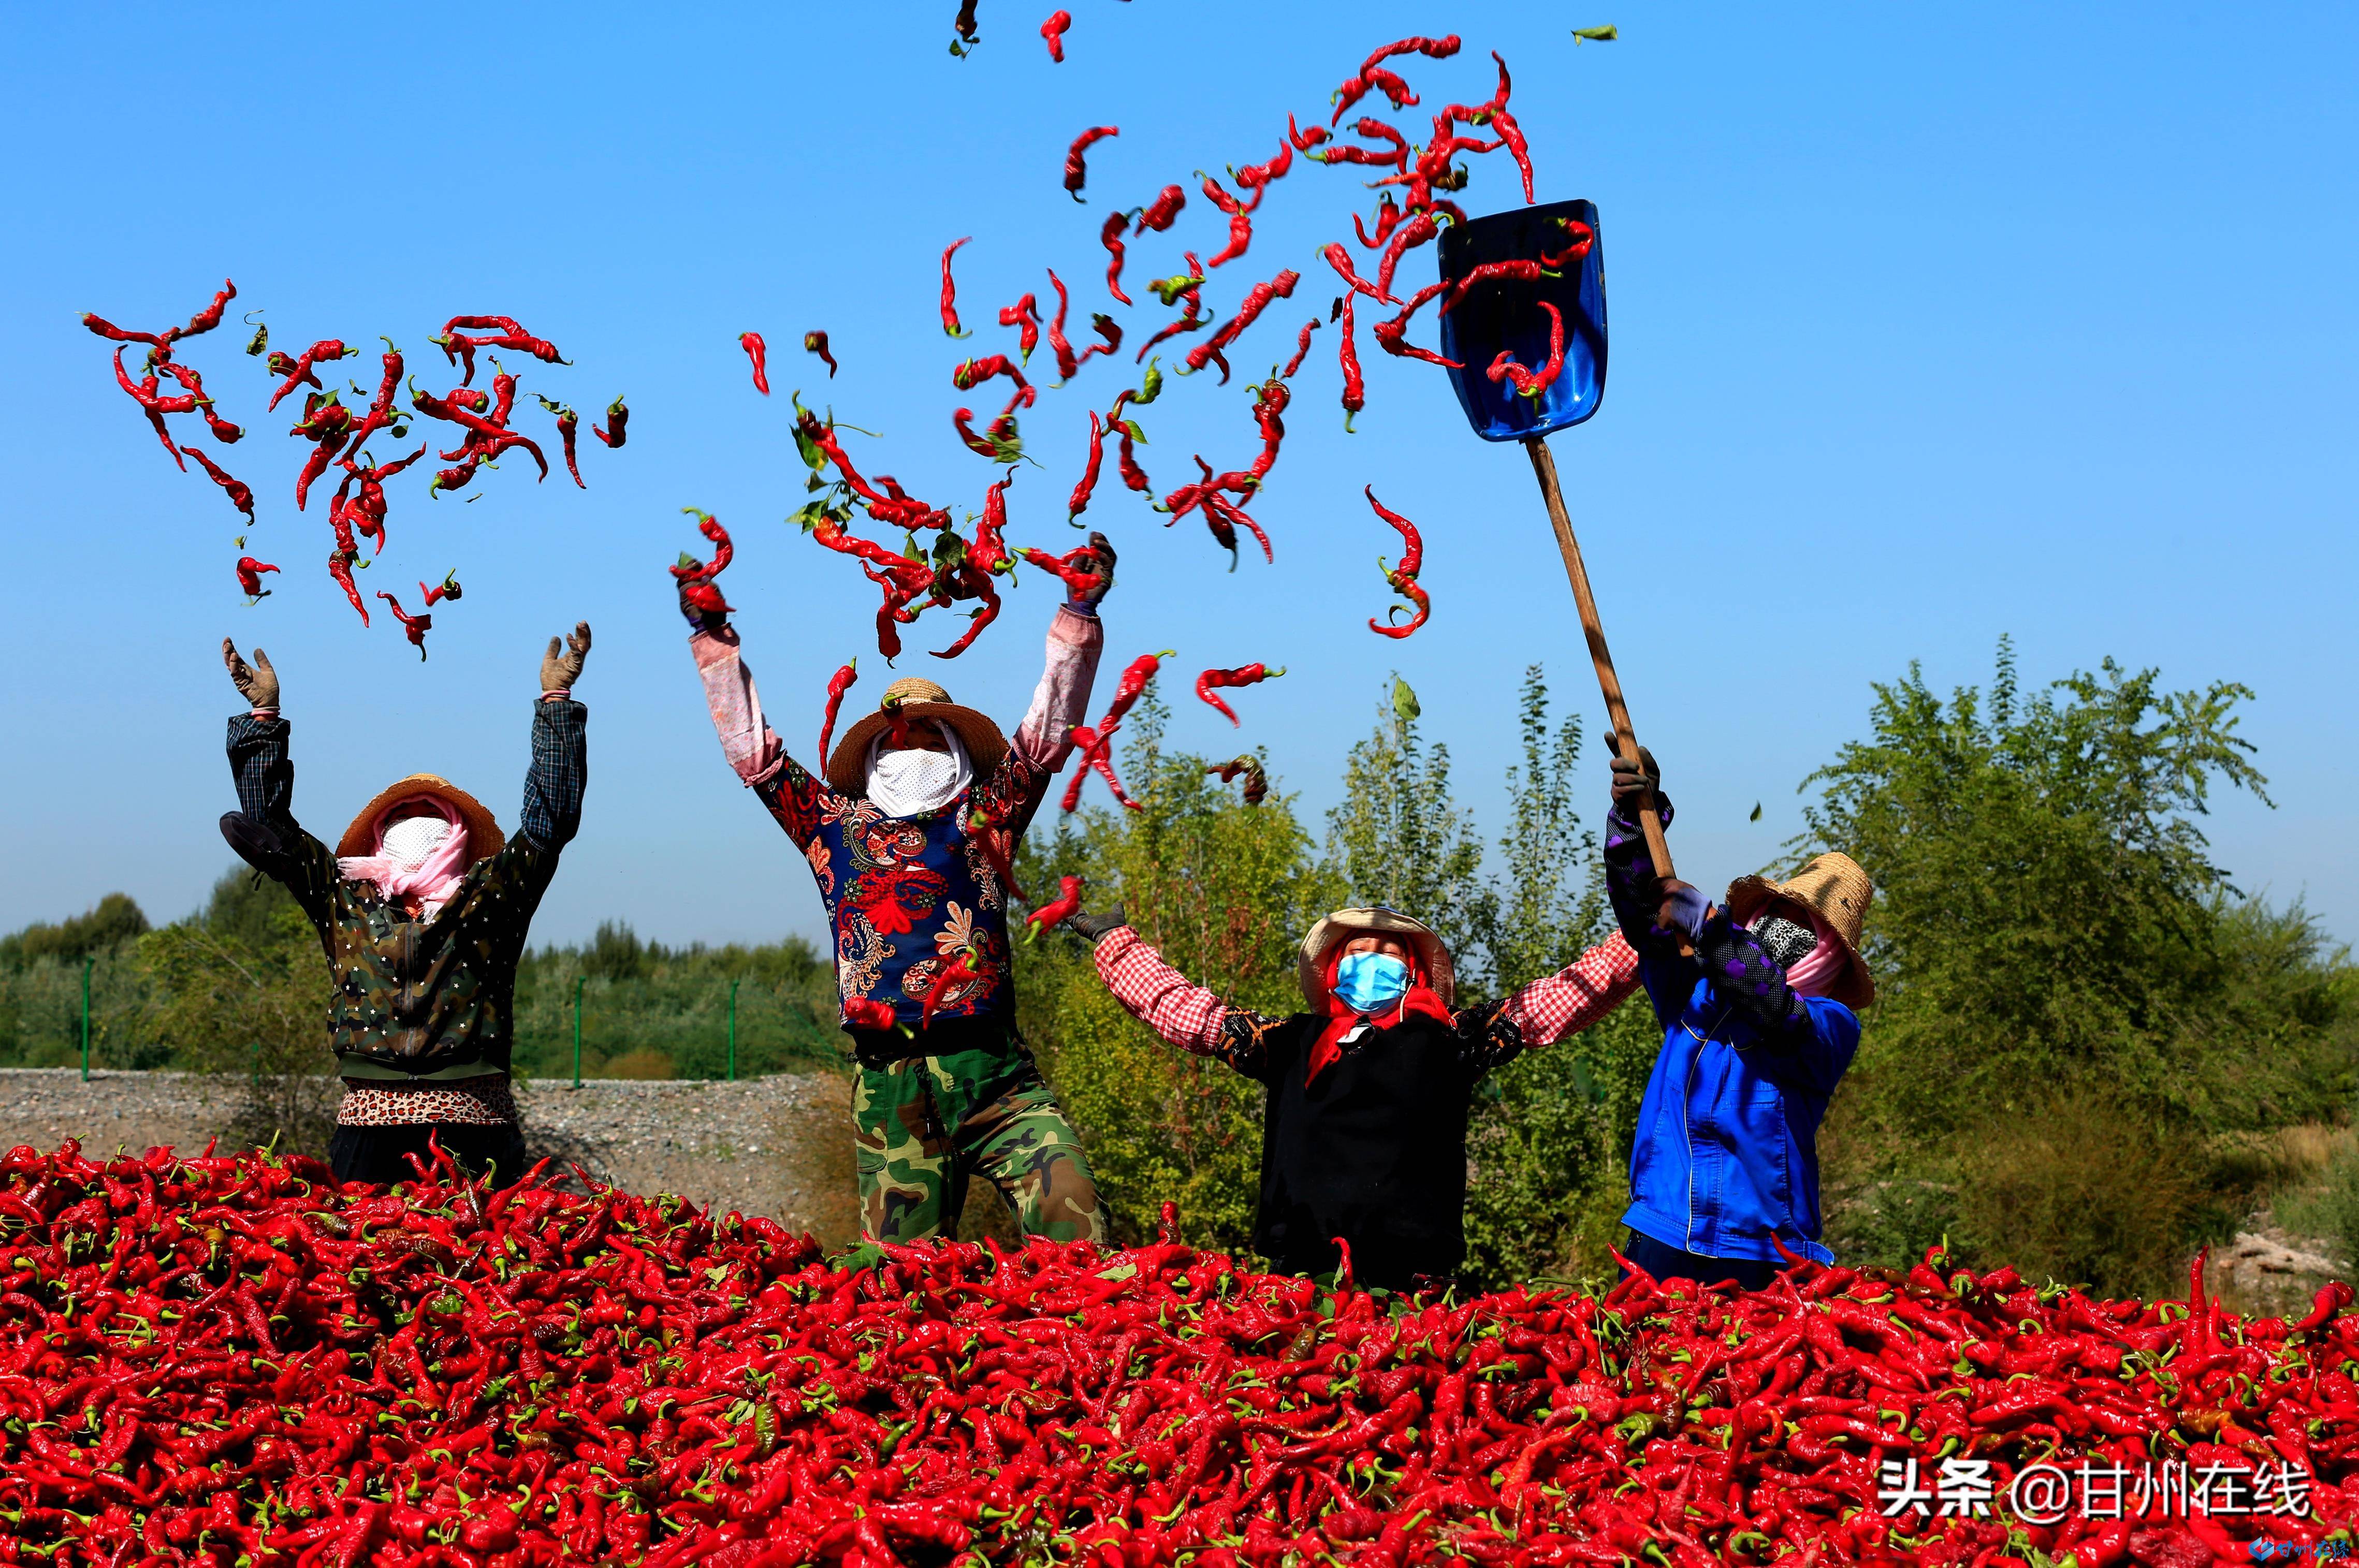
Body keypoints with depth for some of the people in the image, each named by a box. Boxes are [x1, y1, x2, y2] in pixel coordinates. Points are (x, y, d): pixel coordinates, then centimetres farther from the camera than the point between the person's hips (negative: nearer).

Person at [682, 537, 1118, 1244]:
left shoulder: (982, 820, 15)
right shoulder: (838, 826, 17)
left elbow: (1048, 733, 13)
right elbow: (752, 751, 19)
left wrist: (1078, 615, 9)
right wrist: (714, 641, 20)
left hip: (994, 1075, 0)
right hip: (890, 1085, 1)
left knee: (1073, 1218, -18)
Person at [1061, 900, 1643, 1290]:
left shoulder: (1446, 1039, 12)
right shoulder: (1295, 1043, 18)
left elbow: (1567, 997, 11)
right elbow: (1183, 1009, 25)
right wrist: (1115, 941, 30)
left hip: (1410, 1278, -2)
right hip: (1300, 1273, 2)